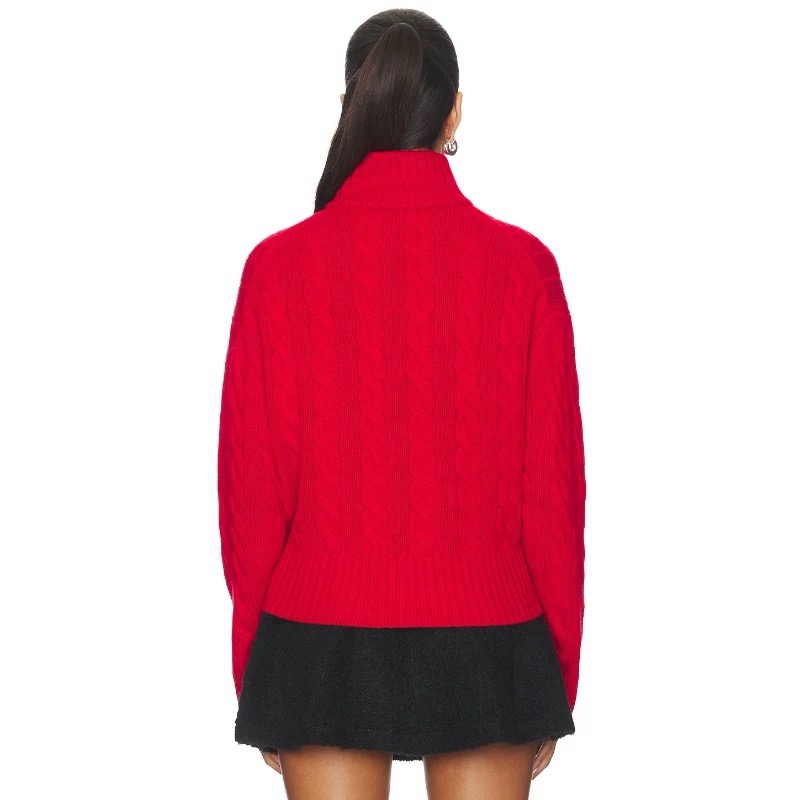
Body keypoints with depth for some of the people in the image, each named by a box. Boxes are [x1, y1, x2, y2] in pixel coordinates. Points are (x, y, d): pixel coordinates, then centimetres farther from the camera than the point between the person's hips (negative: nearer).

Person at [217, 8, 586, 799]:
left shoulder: (280, 266, -6)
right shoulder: (521, 265, -5)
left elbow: (254, 481, -3)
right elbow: (552, 480, -4)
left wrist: (252, 671, 7)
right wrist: (558, 671, 7)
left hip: (323, 640, 0)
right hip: (484, 640, 0)